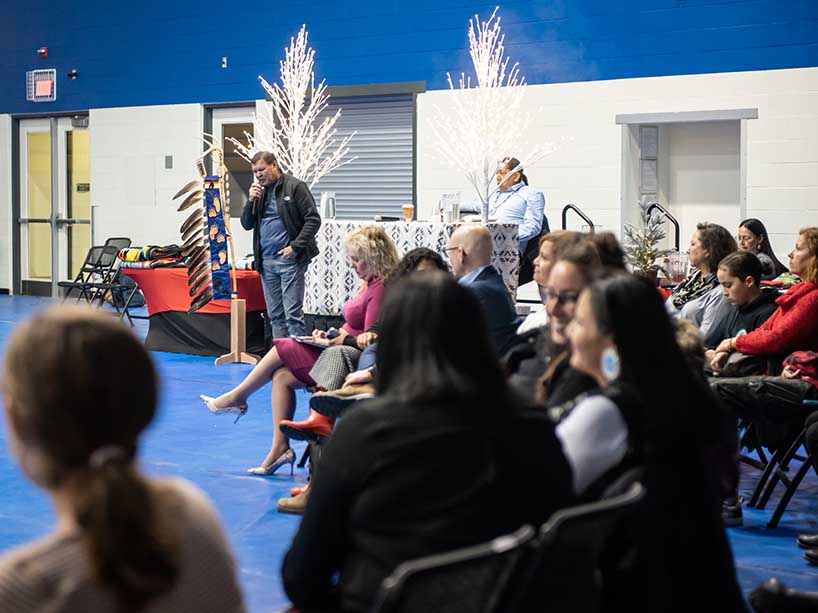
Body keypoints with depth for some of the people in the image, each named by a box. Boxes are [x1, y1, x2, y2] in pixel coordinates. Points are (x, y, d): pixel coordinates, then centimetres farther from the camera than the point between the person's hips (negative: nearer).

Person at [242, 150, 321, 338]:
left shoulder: (295, 187, -5)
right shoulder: (260, 191, 14)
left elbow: (313, 220, -9)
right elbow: (246, 224, 14)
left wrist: (295, 247, -15)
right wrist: (251, 201, -2)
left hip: (289, 259, -7)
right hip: (266, 261, 7)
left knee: (292, 313, -9)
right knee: (275, 315, 10)